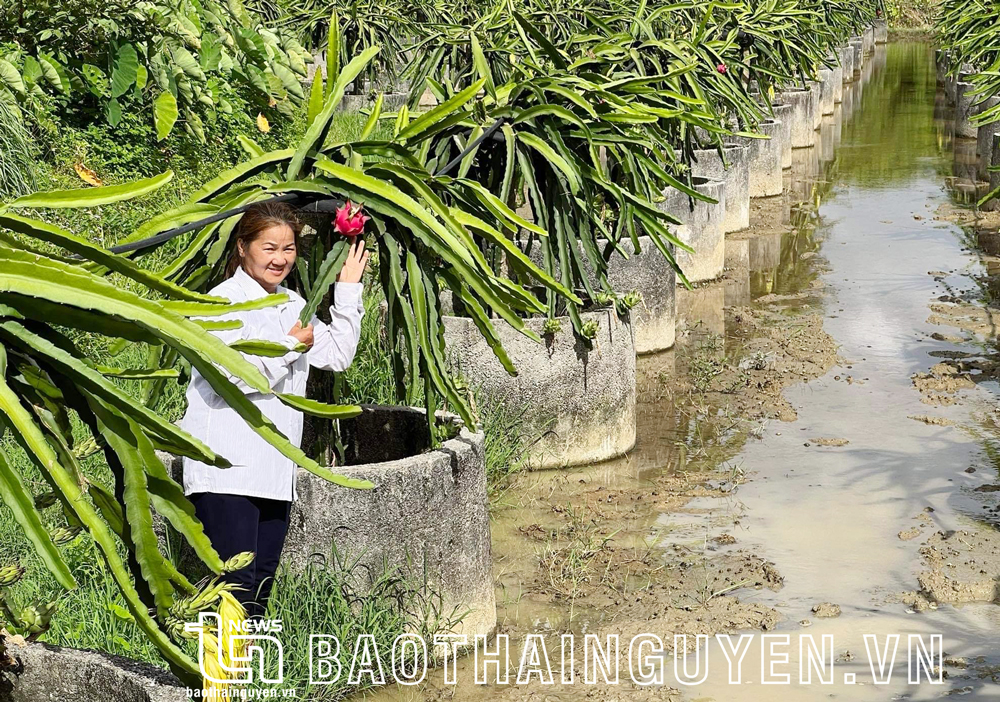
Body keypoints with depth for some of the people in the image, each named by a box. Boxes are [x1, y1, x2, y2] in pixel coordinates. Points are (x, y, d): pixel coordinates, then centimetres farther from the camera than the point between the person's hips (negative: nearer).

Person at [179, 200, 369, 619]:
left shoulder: (292, 306, 18)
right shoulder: (224, 301, -5)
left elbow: (337, 356, 21)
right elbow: (232, 374, -18)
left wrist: (348, 292, 16)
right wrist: (292, 346, -7)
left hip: (276, 469, 8)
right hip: (228, 468, -7)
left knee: (262, 583, 6)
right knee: (236, 584, -13)